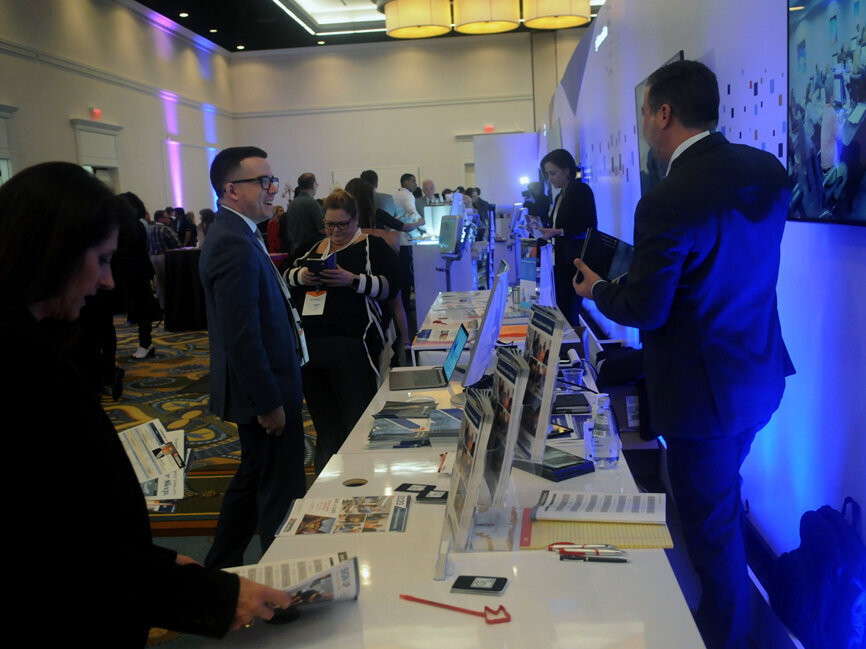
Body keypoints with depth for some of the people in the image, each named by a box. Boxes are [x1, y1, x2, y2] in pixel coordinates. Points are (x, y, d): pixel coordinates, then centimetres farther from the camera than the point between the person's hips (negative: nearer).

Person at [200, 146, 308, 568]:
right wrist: (269, 403, -22)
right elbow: (242, 337, -26)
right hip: (265, 390, -11)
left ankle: (221, 567, 37)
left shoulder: (233, 235, 11)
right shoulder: (234, 245, -23)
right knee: (281, 491, 4)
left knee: (254, 478, 22)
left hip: (264, 386, 11)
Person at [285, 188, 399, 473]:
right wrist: (301, 275, -3)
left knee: (357, 419, -5)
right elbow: (287, 276, 19)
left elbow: (390, 286, -8)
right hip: (311, 345, 6)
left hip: (352, 345, -5)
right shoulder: (315, 247, 20)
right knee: (324, 422, 14)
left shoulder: (373, 245, 3)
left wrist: (352, 280, -20)